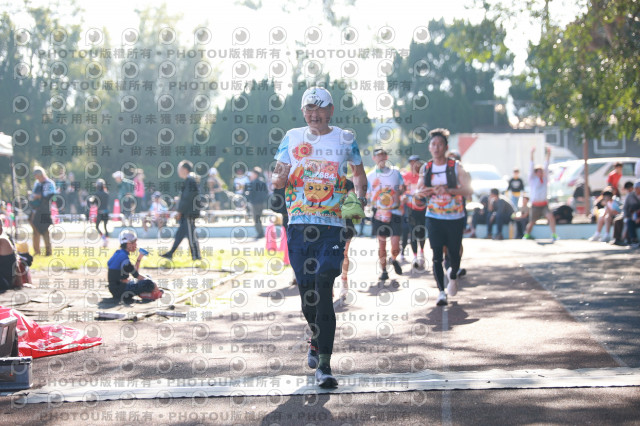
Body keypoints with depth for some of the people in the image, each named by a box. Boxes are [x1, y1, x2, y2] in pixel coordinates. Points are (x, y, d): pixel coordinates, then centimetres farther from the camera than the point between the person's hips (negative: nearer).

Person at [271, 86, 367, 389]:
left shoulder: (345, 139, 8)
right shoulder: (292, 138, 11)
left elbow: (359, 173, 21)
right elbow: (278, 177, 10)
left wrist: (360, 197, 1)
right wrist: (279, 179, -15)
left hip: (332, 227, -2)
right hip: (299, 226, 2)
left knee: (323, 293, -14)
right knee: (306, 292, 7)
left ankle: (323, 366, -15)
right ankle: (317, 340, 38)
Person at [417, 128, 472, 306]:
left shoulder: (456, 167, -4)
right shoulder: (425, 168, 5)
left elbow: (468, 190, -9)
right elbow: (419, 190, 15)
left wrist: (448, 190, -24)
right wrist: (421, 192, -10)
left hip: (455, 218, -1)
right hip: (434, 217, 1)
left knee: (454, 254, 7)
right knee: (437, 255, -8)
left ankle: (453, 275, 40)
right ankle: (441, 292, -6)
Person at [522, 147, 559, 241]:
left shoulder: (544, 179, 9)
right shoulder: (532, 179, 0)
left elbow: (546, 166, 5)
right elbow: (531, 167, -9)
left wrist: (548, 154, -1)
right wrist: (532, 154, -18)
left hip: (544, 204, 2)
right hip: (535, 205, -2)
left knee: (550, 216, -23)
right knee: (532, 222, 7)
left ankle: (554, 234, -20)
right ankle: (527, 234, 34)